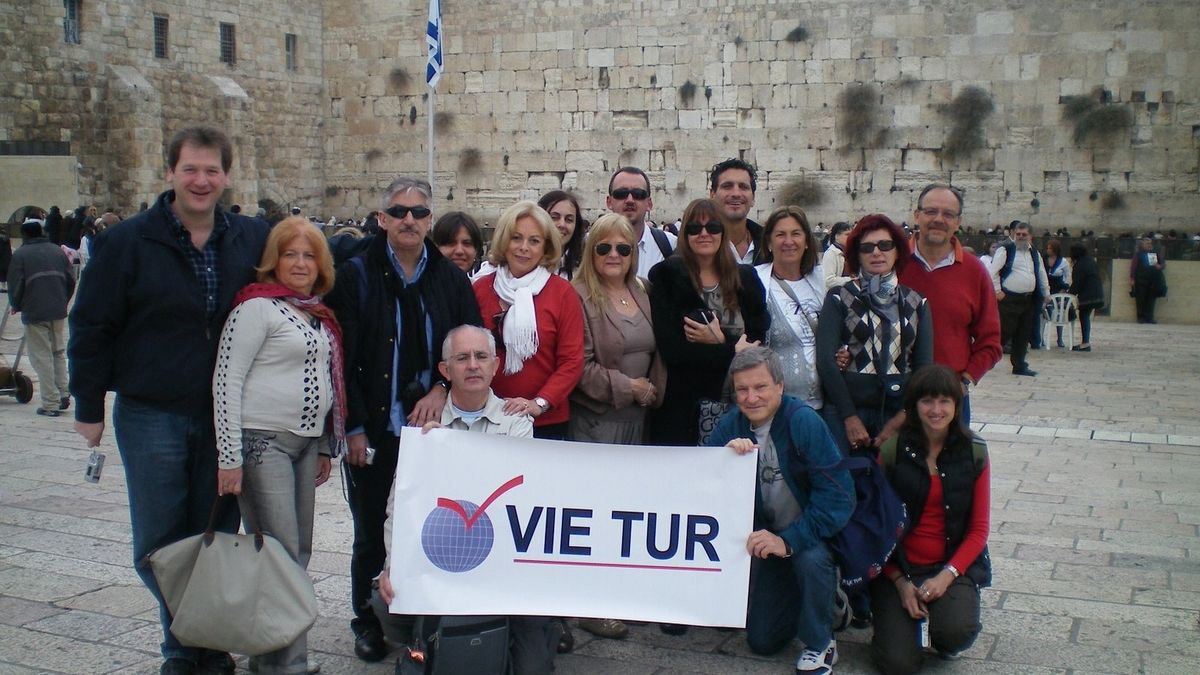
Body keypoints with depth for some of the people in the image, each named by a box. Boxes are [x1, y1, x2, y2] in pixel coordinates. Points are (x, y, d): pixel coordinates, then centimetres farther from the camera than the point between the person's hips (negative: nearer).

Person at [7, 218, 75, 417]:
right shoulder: (57, 251, 10)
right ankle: (63, 394, 14)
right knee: (59, 353, 18)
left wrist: (16, 306, 11)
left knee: (42, 358, -1)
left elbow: (15, 286, -7)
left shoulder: (20, 255, -5)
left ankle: (51, 404, -1)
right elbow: (71, 281, 11)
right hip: (59, 312, 5)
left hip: (34, 313, -5)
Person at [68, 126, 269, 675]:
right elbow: (91, 327, 0)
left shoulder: (253, 240, 2)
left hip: (228, 418, 2)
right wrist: (89, 407, -1)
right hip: (151, 417, -1)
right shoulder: (126, 242, -4)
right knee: (159, 542, 4)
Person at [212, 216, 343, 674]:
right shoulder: (257, 306, -9)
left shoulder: (320, 315, 14)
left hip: (305, 443, 8)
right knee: (279, 553, -6)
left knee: (299, 551, 10)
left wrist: (324, 447, 19)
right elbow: (226, 379, -13)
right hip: (262, 441, -8)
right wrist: (229, 457, -16)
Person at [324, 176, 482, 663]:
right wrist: (354, 426, -9)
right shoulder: (357, 275, -2)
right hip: (373, 427, -2)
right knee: (370, 527, 8)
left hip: (431, 422, 2)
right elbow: (342, 357, -5)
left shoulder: (450, 278, 5)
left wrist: (442, 388, -9)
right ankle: (366, 620, 24)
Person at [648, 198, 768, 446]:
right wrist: (733, 351, -11)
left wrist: (719, 341, -12)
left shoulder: (746, 277, 10)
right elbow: (670, 349, -11)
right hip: (683, 405, -3)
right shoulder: (666, 275, -1)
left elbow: (763, 338, 4)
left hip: (737, 403, 3)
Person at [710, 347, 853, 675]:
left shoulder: (804, 421, -24)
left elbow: (838, 497, -30)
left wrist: (788, 540, -39)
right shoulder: (730, 425, -8)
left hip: (813, 533, -5)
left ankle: (819, 645, -11)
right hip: (766, 535, 5)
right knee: (761, 641, 5)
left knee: (810, 558, -39)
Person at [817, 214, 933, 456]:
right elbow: (825, 360, -6)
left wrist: (901, 418, -5)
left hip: (899, 412, 3)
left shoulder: (917, 303, 11)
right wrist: (850, 417, -11)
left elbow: (924, 366, 7)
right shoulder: (839, 298, 2)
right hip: (845, 411, -2)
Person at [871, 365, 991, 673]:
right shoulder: (892, 450, -5)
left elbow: (979, 529, 0)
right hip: (899, 567, -1)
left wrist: (947, 575, -14)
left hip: (954, 565, 1)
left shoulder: (974, 452, -1)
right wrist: (900, 582, -13)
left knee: (957, 633, -29)